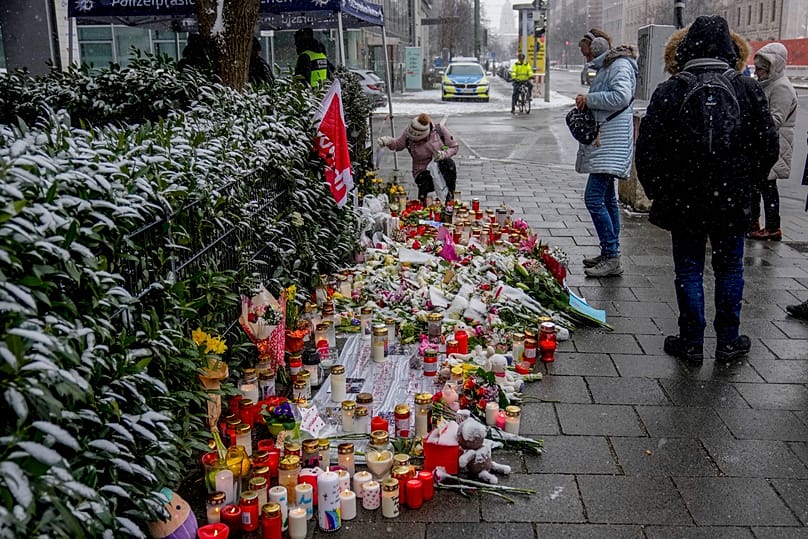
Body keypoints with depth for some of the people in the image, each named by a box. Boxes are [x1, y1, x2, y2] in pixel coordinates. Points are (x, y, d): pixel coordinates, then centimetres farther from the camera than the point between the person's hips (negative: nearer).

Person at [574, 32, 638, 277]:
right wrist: (586, 103, 9)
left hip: (611, 144, -11)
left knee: (594, 198, -15)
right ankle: (609, 254, 21)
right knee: (607, 199, 13)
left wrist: (589, 99, -17)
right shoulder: (606, 67, 21)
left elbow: (622, 96, -25)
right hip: (603, 142, 11)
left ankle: (611, 258, -11)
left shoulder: (620, 65, -10)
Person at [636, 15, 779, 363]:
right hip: (733, 201, 1)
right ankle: (728, 342, 22)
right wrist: (745, 180, 17)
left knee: (689, 270, 9)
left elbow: (647, 151, -6)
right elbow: (768, 145, 2)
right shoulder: (748, 90, -3)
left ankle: (691, 343, 15)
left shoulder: (668, 93, -8)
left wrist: (657, 191, 8)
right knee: (729, 268, 13)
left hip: (683, 200, -1)